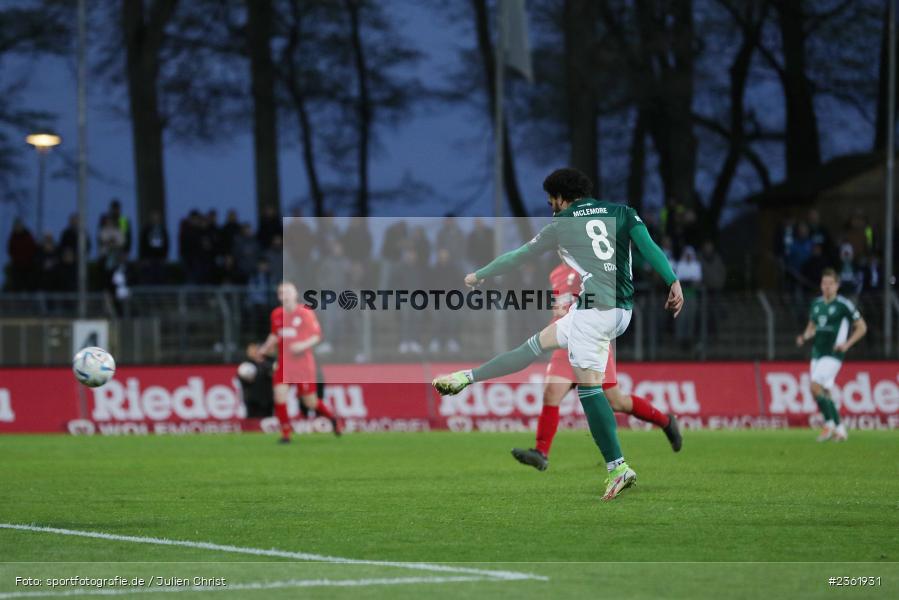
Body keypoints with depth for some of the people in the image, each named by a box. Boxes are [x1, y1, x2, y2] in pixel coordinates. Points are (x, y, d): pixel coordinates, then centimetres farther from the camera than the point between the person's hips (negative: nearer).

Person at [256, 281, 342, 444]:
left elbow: (317, 336, -5)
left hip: (303, 362, -3)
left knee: (310, 402, 3)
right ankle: (285, 434, -4)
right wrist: (264, 349, 6)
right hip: (284, 362, 3)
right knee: (279, 396, -15)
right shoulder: (276, 314, 5)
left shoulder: (305, 313, -8)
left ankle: (333, 418, 33)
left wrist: (303, 345, -21)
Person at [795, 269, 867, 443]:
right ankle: (840, 430, 16)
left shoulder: (843, 304, -7)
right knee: (824, 393, 7)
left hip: (833, 355, -7)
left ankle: (829, 424, -8)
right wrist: (804, 337, 3)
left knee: (815, 387, -20)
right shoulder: (816, 303, 11)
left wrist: (847, 344, -12)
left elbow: (862, 327, -1)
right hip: (817, 354, 7)